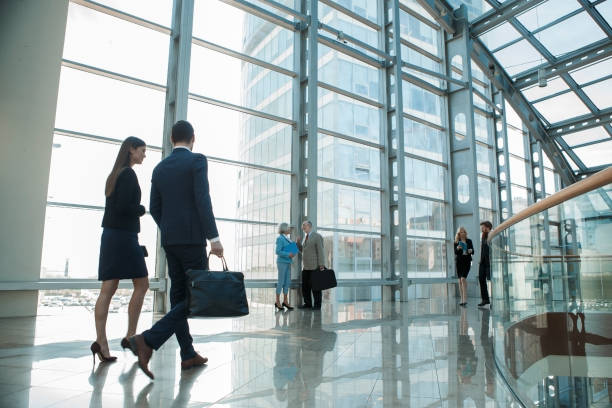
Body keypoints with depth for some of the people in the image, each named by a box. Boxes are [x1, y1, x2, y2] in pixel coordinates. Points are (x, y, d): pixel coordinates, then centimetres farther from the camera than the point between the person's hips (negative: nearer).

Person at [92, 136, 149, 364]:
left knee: (108, 289, 3)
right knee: (141, 285, 1)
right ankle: (130, 337, 5)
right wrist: (143, 210, -3)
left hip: (111, 235, 9)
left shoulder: (115, 174, 18)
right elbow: (123, 207, -18)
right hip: (124, 235, -9)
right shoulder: (128, 174, -10)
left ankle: (101, 341, 3)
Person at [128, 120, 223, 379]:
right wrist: (214, 238, -16)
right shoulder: (197, 160, -5)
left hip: (169, 241, 7)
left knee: (179, 296, 10)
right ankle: (148, 340, -13)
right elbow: (203, 201, -16)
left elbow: (154, 208, 13)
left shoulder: (160, 168, 14)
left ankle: (188, 355, 16)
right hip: (192, 238, -7)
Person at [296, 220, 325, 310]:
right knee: (305, 286, 9)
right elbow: (303, 250, 19)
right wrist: (298, 242, 2)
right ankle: (308, 304, 19)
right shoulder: (306, 237, 15)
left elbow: (320, 251, -13)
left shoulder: (317, 236, -9)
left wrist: (321, 266, -17)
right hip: (306, 267, 8)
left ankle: (317, 305, 8)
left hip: (315, 267, -8)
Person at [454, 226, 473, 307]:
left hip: (467, 261, -1)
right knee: (460, 280, 5)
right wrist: (457, 248, -23)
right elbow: (455, 252, -3)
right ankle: (462, 299, 13)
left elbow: (473, 252, 9)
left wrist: (470, 250, -14)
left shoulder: (469, 241, 8)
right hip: (458, 261, 1)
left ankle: (465, 299, -17)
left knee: (463, 278, -17)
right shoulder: (456, 242, 6)